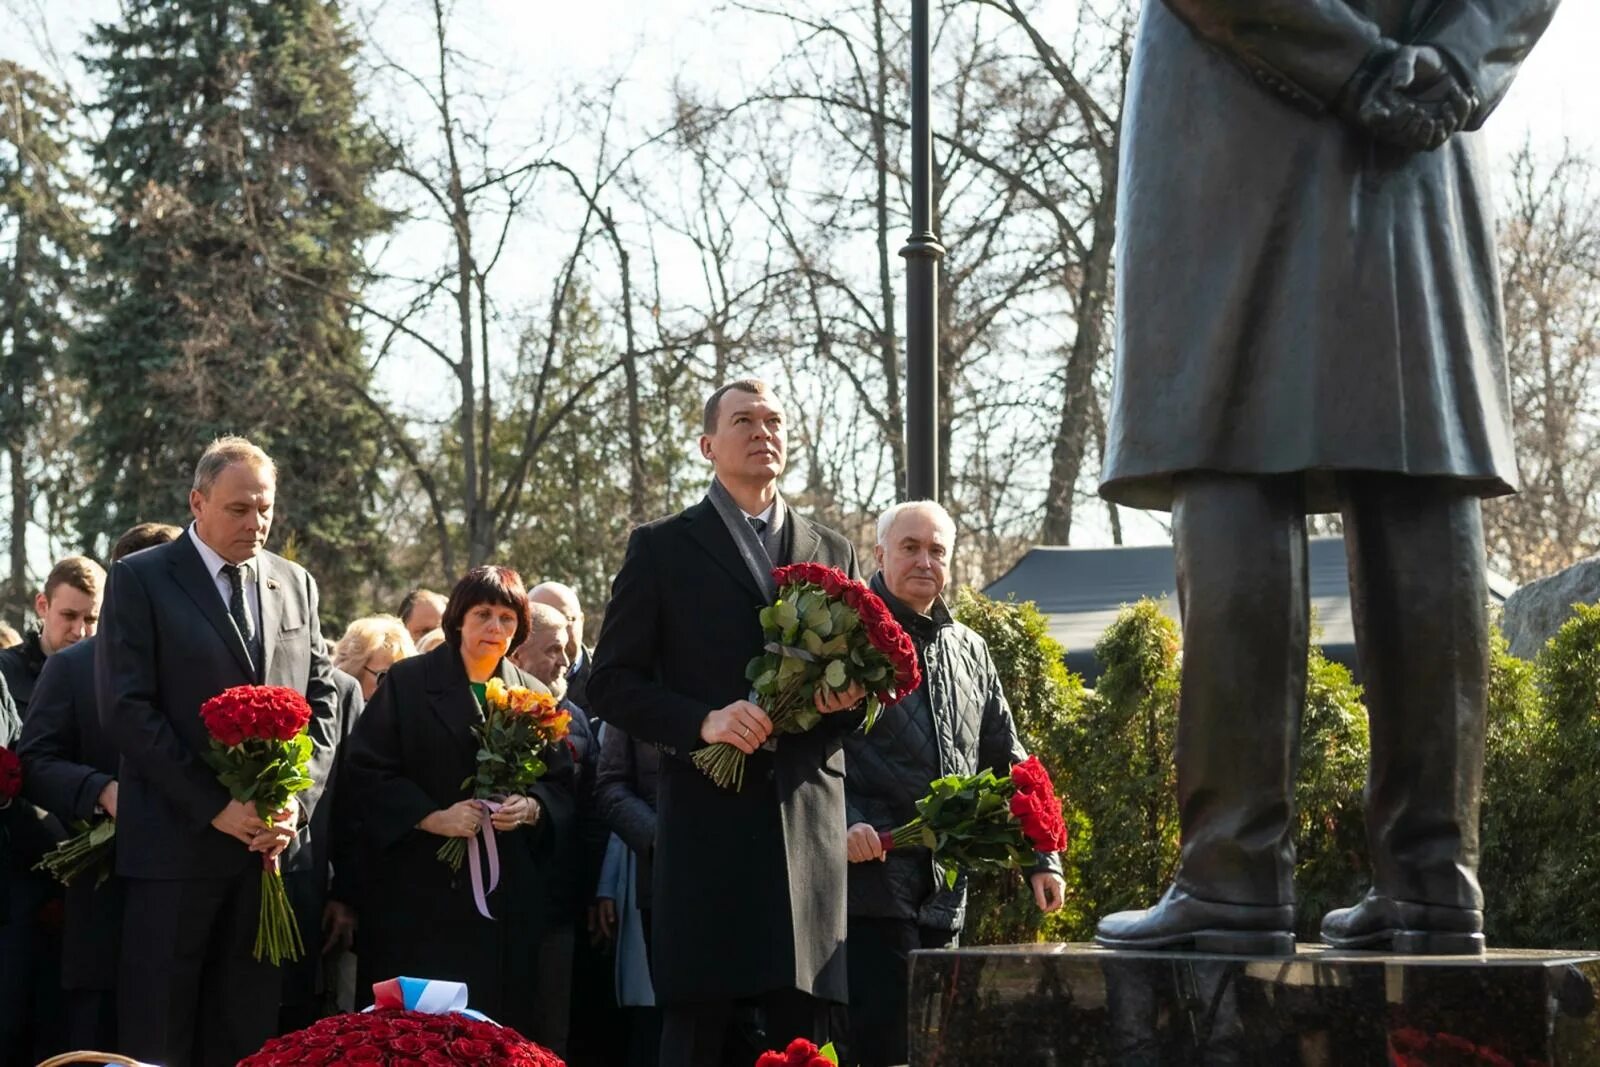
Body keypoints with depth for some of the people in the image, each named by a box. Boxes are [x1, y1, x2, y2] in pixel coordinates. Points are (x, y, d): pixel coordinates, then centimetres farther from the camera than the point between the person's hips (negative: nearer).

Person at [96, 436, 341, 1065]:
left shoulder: (296, 585, 13)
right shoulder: (140, 579, -2)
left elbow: (321, 701, 12)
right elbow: (126, 708, -9)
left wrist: (297, 800, -5)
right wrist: (216, 808, -13)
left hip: (273, 842, 4)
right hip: (177, 842, -4)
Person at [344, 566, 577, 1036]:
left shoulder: (534, 697, 14)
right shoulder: (408, 682, 4)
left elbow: (563, 788, 12)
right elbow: (364, 772, -4)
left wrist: (532, 808, -10)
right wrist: (431, 818, -14)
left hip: (508, 903, 3)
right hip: (419, 895, -3)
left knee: (500, 1024, -2)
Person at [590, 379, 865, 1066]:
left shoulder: (832, 553, 17)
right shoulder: (662, 548, 7)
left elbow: (863, 675, 22)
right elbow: (611, 684, 2)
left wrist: (850, 697, -2)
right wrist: (702, 722, -13)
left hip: (808, 823, 3)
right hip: (706, 820, -3)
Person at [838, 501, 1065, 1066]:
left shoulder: (970, 651, 17)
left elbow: (1007, 761, 22)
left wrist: (1041, 858, 16)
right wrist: (841, 824, -22)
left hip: (945, 895, 7)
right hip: (872, 883, -7)